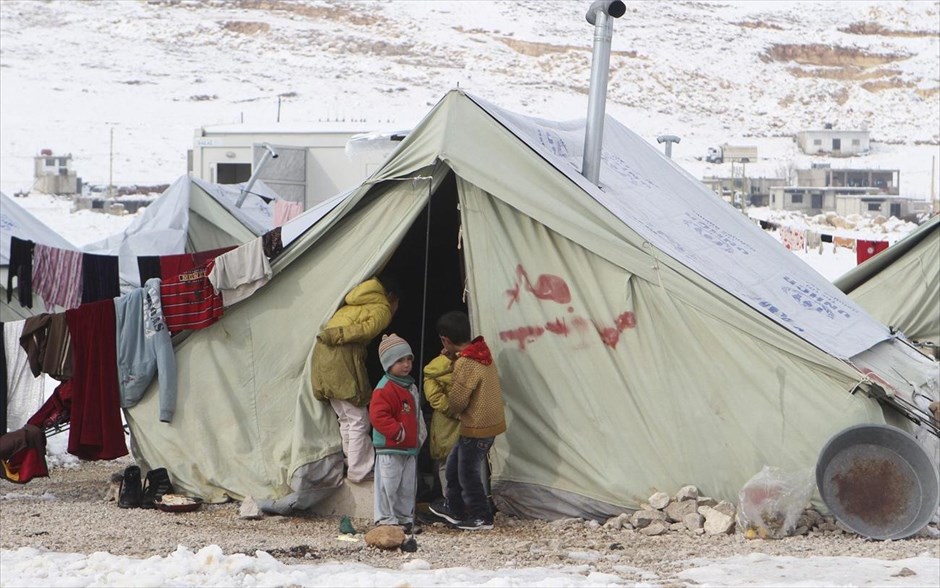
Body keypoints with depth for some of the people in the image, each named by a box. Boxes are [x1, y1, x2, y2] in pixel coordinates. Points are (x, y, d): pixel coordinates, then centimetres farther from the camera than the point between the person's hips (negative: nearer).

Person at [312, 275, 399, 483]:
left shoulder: (353, 303, 29)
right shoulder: (382, 309, 4)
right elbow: (367, 329, -12)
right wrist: (336, 336, -14)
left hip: (322, 356, 8)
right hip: (343, 356, -8)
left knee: (346, 419, 15)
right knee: (358, 420, -1)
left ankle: (353, 464, 18)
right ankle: (359, 472, 1)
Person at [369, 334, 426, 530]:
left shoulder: (411, 386, 15)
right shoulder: (385, 389, -16)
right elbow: (378, 416, -24)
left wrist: (419, 435, 22)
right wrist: (397, 431, -25)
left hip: (410, 448, 9)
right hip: (389, 449, -9)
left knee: (408, 487, 13)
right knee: (388, 485, -4)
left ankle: (405, 518, 22)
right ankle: (385, 519, 2)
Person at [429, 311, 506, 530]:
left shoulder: (465, 365, -25)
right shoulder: (481, 352, 3)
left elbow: (457, 401, -21)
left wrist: (452, 411, 3)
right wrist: (454, 356, 6)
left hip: (477, 428, -10)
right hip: (489, 421, 10)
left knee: (468, 474, 3)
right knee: (454, 463, 22)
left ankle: (482, 517, 14)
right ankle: (454, 507, 34)